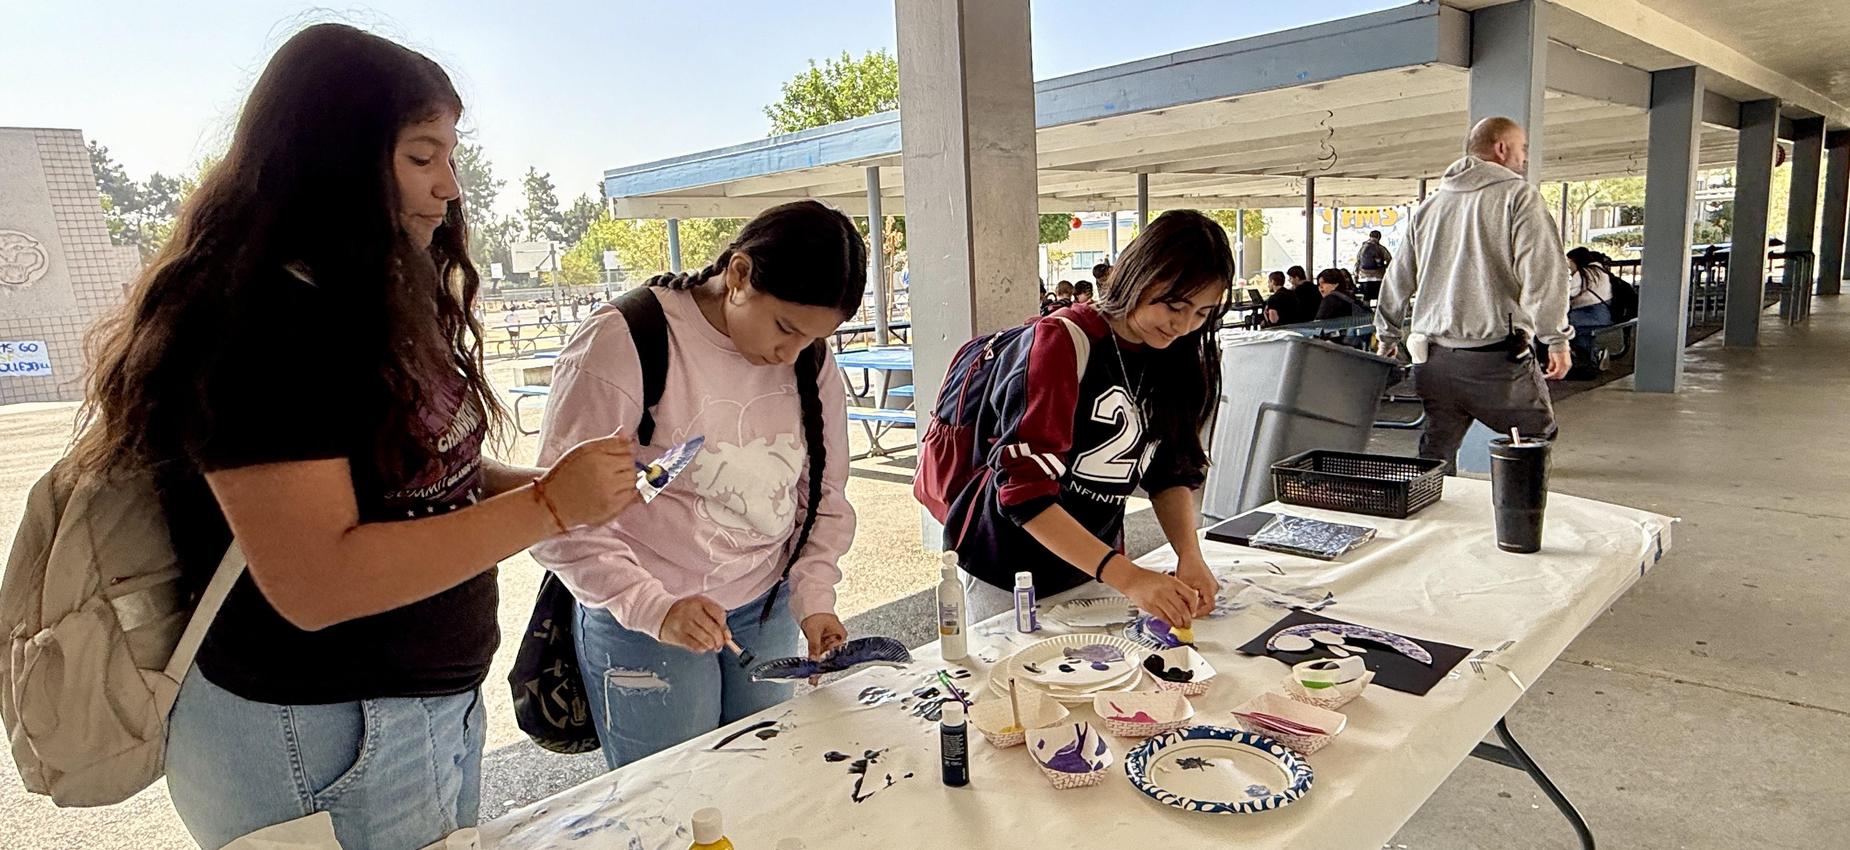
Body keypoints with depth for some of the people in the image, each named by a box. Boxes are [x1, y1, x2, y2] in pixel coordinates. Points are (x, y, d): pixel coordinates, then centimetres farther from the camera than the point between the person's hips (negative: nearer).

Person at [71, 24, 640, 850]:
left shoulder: (373, 308, 7)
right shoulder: (258, 325, -21)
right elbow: (314, 583, -27)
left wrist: (543, 482, -6)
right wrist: (546, 507, -26)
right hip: (318, 734, -8)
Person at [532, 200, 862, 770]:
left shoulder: (811, 362, -1)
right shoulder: (622, 344, -18)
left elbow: (824, 497, 7)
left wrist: (814, 600, -6)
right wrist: (653, 607, -27)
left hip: (768, 615, 5)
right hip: (642, 625, -5)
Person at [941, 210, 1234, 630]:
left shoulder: (1172, 358, 0)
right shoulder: (1061, 341, -22)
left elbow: (1173, 472, 2)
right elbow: (1024, 491, -29)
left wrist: (1190, 555, -16)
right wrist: (1127, 578, -36)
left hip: (1097, 569, 6)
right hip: (1013, 581, -6)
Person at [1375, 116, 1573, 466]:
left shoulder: (1429, 206, 17)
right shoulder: (1518, 196, -2)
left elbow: (1399, 278, 22)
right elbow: (1542, 273, -13)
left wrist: (1388, 337, 32)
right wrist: (1556, 339, -7)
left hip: (1433, 356, 6)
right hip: (1496, 356, -6)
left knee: (1433, 457, 12)